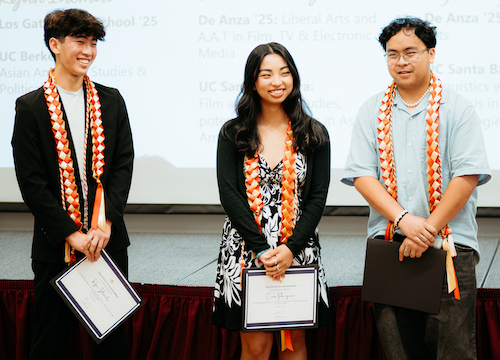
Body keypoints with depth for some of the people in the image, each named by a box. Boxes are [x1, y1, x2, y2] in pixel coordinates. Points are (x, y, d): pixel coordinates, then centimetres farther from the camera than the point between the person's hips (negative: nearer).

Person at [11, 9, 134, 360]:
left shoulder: (111, 101, 6)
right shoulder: (31, 107, -4)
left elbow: (123, 164, 2)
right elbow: (31, 182, -7)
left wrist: (106, 225, -11)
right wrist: (72, 234, -13)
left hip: (109, 240, 3)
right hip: (56, 245, -3)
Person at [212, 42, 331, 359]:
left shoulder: (314, 134, 5)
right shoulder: (233, 134, 3)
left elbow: (318, 198, 1)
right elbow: (229, 195, -4)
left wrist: (290, 249, -12)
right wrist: (261, 250, -13)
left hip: (299, 249, 1)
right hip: (246, 247, -1)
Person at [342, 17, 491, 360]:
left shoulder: (457, 109, 2)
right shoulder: (372, 112, 10)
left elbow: (468, 176, -6)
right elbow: (362, 175, 2)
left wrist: (428, 229, -13)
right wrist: (404, 219, -12)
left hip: (450, 244, -2)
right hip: (388, 242, 2)